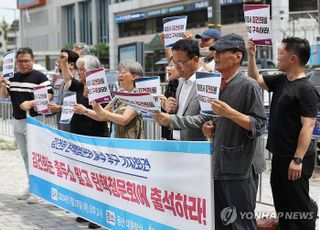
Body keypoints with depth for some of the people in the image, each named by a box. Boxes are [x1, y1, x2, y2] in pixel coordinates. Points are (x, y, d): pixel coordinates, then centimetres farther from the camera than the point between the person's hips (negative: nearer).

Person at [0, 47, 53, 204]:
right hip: (17, 120, 7)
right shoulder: (13, 77, 11)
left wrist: (31, 103, -24)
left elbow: (49, 95, -14)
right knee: (25, 155, 13)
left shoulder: (39, 77, -9)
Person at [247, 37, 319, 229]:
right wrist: (252, 56, 10)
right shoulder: (280, 81, 8)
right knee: (282, 204, 16)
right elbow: (256, 80, 23)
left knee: (299, 206, -1)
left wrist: (298, 159, -24)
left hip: (295, 158, -9)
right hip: (279, 155, 9)